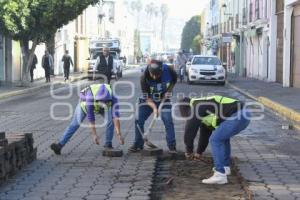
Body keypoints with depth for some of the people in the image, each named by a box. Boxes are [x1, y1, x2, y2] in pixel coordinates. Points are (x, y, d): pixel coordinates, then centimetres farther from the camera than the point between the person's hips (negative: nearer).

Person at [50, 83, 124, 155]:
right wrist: (94, 135, -41)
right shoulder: (90, 97, -46)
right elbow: (90, 117, -41)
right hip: (85, 103, -2)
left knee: (111, 120, -22)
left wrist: (119, 134, -48)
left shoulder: (112, 98, -40)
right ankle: (60, 145, -11)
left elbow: (116, 117, -43)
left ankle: (108, 144, -11)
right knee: (74, 125, -11)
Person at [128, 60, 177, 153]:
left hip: (163, 99, 0)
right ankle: (138, 144, 9)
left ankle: (172, 146, -5)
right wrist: (154, 108, -40)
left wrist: (168, 91, -14)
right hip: (147, 100, 0)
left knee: (168, 120, -13)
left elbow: (174, 80, -1)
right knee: (138, 120, -6)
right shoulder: (144, 78, -30)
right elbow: (147, 97, -25)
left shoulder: (167, 70, -26)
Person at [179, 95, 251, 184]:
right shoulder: (204, 107, 31)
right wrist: (199, 152, 47)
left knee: (215, 140, -7)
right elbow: (205, 132, 40)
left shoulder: (196, 107, 2)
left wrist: (189, 150, 16)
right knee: (223, 137, 31)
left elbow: (189, 130, 2)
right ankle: (225, 167, 35)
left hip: (237, 116, -10)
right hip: (244, 114, 10)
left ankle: (220, 175, -10)